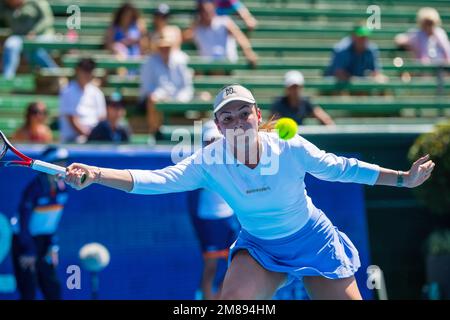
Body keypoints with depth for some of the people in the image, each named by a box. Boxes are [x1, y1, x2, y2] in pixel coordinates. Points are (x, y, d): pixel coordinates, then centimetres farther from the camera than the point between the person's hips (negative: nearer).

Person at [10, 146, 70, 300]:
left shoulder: (61, 187, -1)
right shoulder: (34, 188, -21)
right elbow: (23, 220, -18)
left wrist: (53, 246, 5)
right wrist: (28, 251, -18)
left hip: (44, 241, 7)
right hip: (25, 241, -7)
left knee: (53, 289, 5)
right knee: (28, 292, -7)